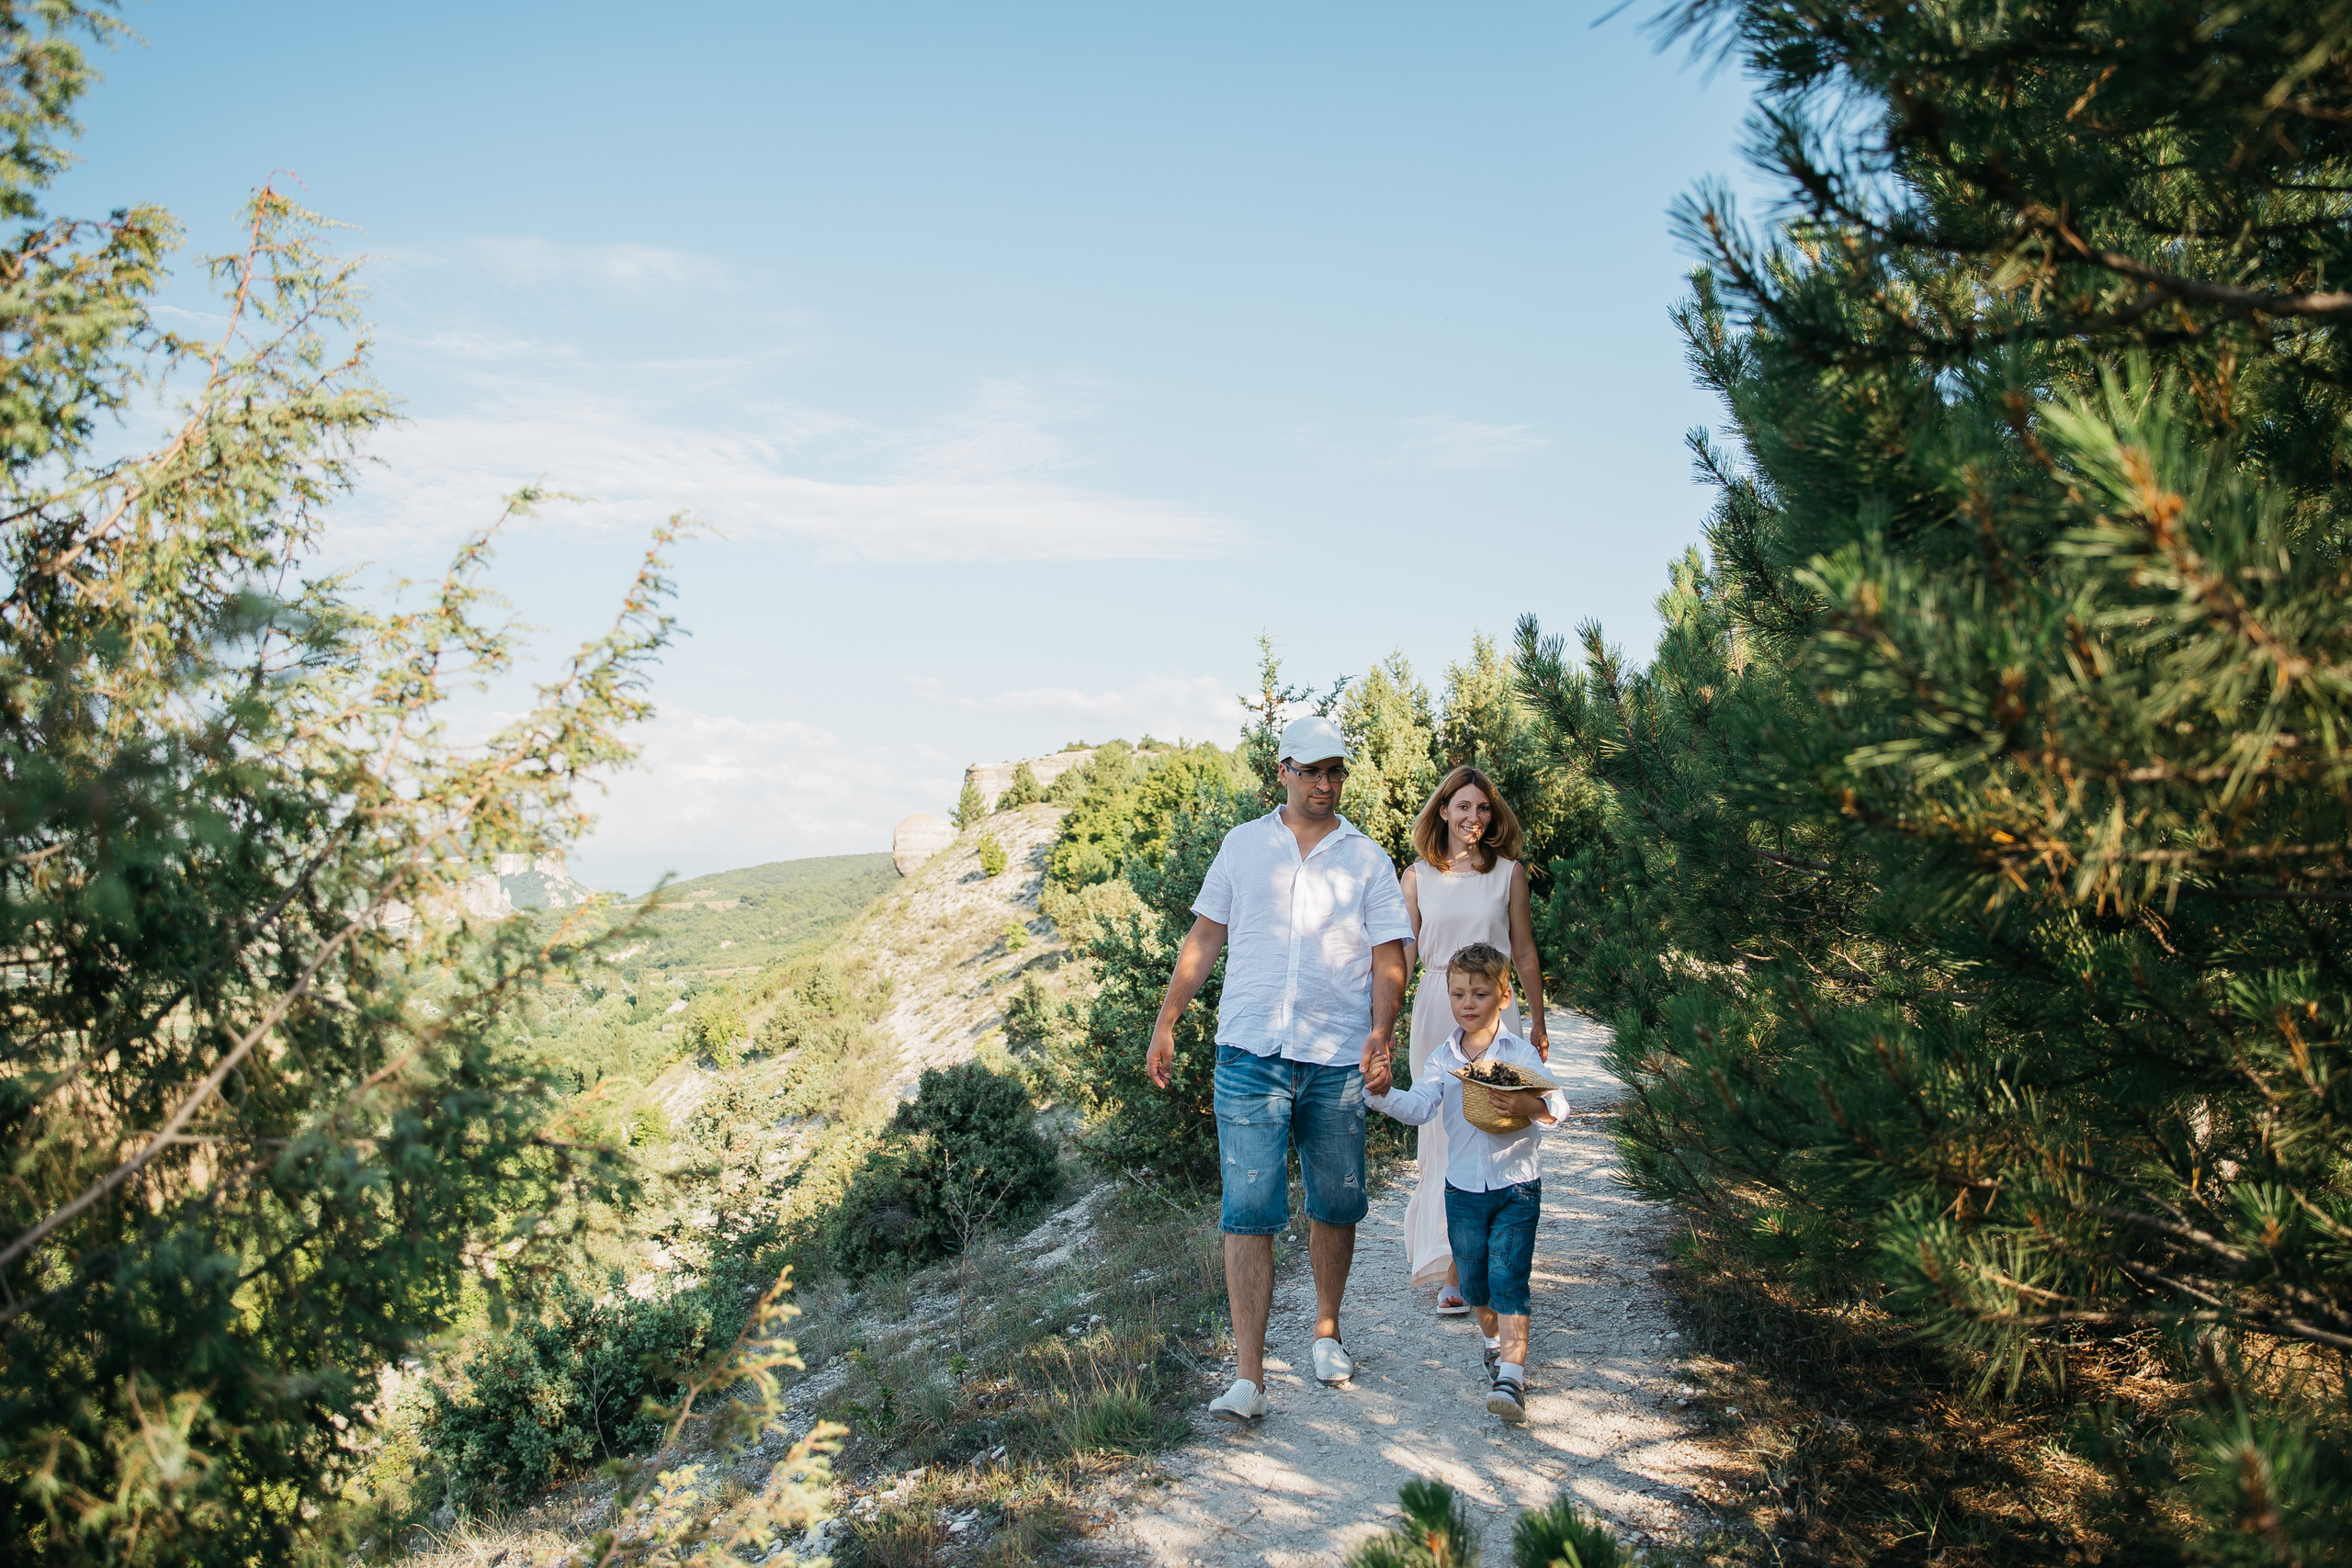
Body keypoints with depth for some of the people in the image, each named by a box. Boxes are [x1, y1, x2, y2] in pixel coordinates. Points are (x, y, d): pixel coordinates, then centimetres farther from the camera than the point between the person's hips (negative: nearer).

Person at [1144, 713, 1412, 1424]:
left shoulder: (1367, 858, 7)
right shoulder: (1243, 846, 8)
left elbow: (1388, 954, 3)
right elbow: (1204, 937, 11)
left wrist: (1381, 1030, -14)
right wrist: (1166, 1022, 6)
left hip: (1337, 1057, 1)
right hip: (1250, 1050, -1)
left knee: (1335, 1205, 12)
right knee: (1248, 1210, -7)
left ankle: (1327, 1330, 35)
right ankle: (1248, 1378, -4)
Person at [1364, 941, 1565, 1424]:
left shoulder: (1520, 1053, -7)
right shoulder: (1443, 1058, 1)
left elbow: (1557, 1107, -14)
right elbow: (1420, 1107, -10)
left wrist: (1526, 1104, -34)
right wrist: (1385, 1093, -28)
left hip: (1516, 1187, -3)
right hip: (1463, 1188, 3)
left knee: (1508, 1279, -9)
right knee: (1473, 1278, 14)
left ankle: (1511, 1375, -10)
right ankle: (1495, 1340, 40)